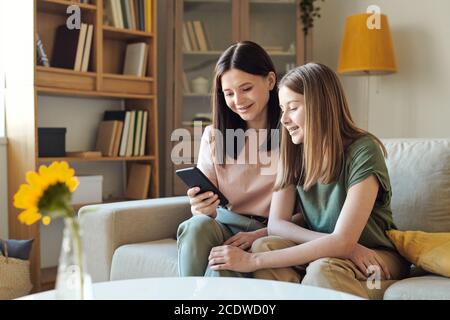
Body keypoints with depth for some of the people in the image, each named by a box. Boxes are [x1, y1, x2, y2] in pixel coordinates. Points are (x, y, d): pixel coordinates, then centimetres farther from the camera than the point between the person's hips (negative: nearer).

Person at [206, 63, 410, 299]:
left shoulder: (362, 151, -22)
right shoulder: (293, 150, -4)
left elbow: (342, 242, -29)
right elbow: (276, 223, -9)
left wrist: (254, 261, -31)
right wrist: (334, 243, -26)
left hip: (376, 256, -5)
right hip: (327, 250, 5)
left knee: (323, 269, -36)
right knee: (263, 246, -23)